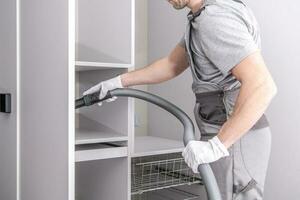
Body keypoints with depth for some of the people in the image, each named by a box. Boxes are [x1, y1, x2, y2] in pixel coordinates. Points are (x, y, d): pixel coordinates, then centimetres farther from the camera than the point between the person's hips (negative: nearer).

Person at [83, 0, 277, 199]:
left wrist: (216, 145, -30)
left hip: (233, 141, -10)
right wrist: (119, 82, 21)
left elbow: (262, 86, -30)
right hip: (229, 137, 10)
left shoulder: (215, 18, -20)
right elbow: (172, 65, 21)